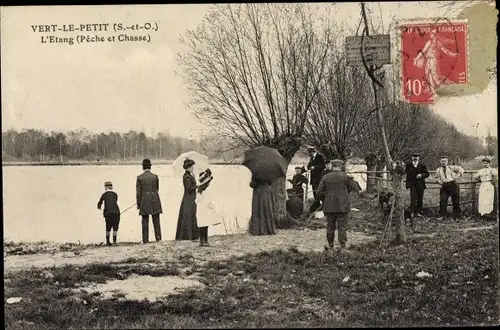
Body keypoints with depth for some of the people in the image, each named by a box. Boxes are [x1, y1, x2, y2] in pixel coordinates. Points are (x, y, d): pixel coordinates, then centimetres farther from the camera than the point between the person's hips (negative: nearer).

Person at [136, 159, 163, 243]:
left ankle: (145, 240, 2)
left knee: (145, 221, 4)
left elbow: (138, 191, -3)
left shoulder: (139, 177, -3)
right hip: (155, 201, 1)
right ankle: (158, 237, 4)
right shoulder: (155, 176, 0)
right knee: (156, 220, 8)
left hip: (144, 201, -1)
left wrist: (138, 203, 4)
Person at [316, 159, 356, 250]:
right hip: (343, 206, -2)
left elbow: (319, 192, -1)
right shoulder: (345, 177, -4)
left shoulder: (326, 177, -1)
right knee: (342, 226, 2)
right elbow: (350, 189, 11)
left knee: (330, 226, 11)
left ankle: (330, 245, 18)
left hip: (329, 206, 2)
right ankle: (342, 245, 0)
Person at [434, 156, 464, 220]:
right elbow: (436, 177, 25)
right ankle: (442, 215, 5)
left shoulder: (451, 167, 5)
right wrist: (439, 181, 5)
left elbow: (461, 170, 5)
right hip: (444, 187, 2)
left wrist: (456, 176, -4)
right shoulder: (438, 170, 12)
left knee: (456, 201, 2)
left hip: (453, 185, -2)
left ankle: (456, 216, 13)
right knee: (442, 201, -6)